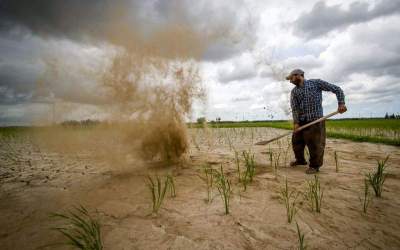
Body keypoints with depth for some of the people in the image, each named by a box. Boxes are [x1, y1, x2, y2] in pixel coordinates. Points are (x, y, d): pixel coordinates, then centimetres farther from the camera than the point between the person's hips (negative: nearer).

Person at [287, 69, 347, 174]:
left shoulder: (316, 83, 0)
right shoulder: (294, 92, 9)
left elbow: (337, 89, 1)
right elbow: (294, 108, -2)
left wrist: (341, 103, -11)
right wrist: (296, 122, -13)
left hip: (315, 119, -4)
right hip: (301, 121, 5)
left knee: (315, 144, -2)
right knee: (296, 141, 11)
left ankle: (315, 166, 16)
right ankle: (300, 160, 34)